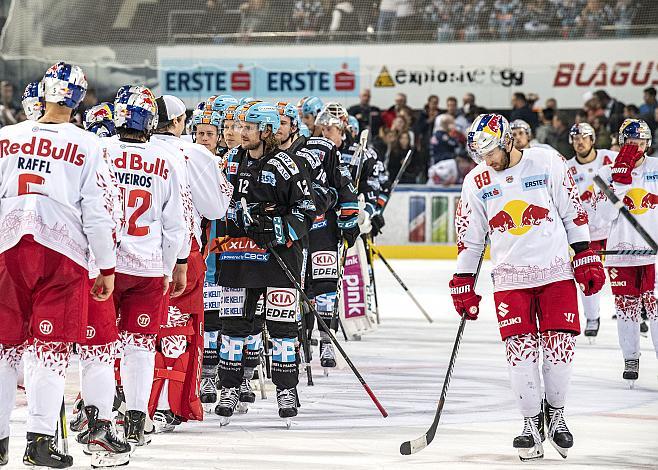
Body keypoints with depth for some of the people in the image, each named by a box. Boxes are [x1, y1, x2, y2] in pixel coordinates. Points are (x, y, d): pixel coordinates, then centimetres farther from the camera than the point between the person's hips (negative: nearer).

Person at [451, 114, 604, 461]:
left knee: (559, 348, -3)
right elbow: (469, 237, 7)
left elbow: (573, 212, 1)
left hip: (556, 272, -1)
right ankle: (532, 423, 4)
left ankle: (555, 414, 17)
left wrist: (586, 258, -1)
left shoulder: (547, 162, -5)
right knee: (521, 352, -7)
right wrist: (463, 286, 6)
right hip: (510, 278, 1)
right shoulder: (476, 182, 1)